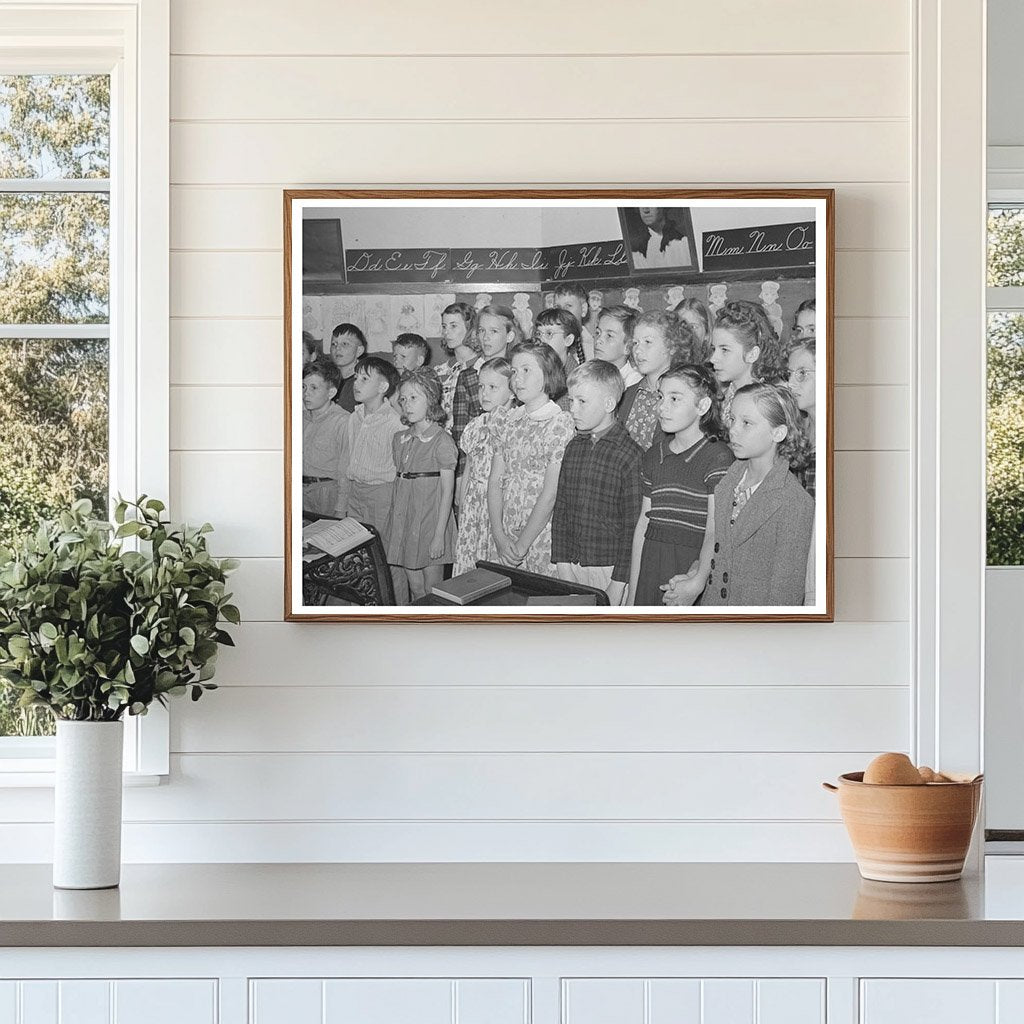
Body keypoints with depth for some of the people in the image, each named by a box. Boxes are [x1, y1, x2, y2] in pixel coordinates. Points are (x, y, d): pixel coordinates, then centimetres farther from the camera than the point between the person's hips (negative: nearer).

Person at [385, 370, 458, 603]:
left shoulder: (442, 441, -9)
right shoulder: (400, 440, 10)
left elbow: (447, 491, -11)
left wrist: (439, 534, -15)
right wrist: (393, 521, 10)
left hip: (431, 519, -6)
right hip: (403, 520, 6)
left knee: (432, 592, -1)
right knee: (414, 588, 8)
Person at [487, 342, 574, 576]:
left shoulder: (561, 423, -9)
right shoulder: (512, 420, 10)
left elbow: (550, 494, -14)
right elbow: (495, 481, 7)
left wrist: (522, 545, -14)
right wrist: (499, 535, -6)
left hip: (542, 537, -5)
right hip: (507, 538, 5)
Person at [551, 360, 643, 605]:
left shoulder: (630, 456, -11)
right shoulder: (573, 448, 9)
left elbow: (632, 525, -12)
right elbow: (560, 510, 13)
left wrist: (617, 585, -13)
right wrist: (562, 564, 4)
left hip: (610, 567, -5)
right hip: (572, 567, 5)